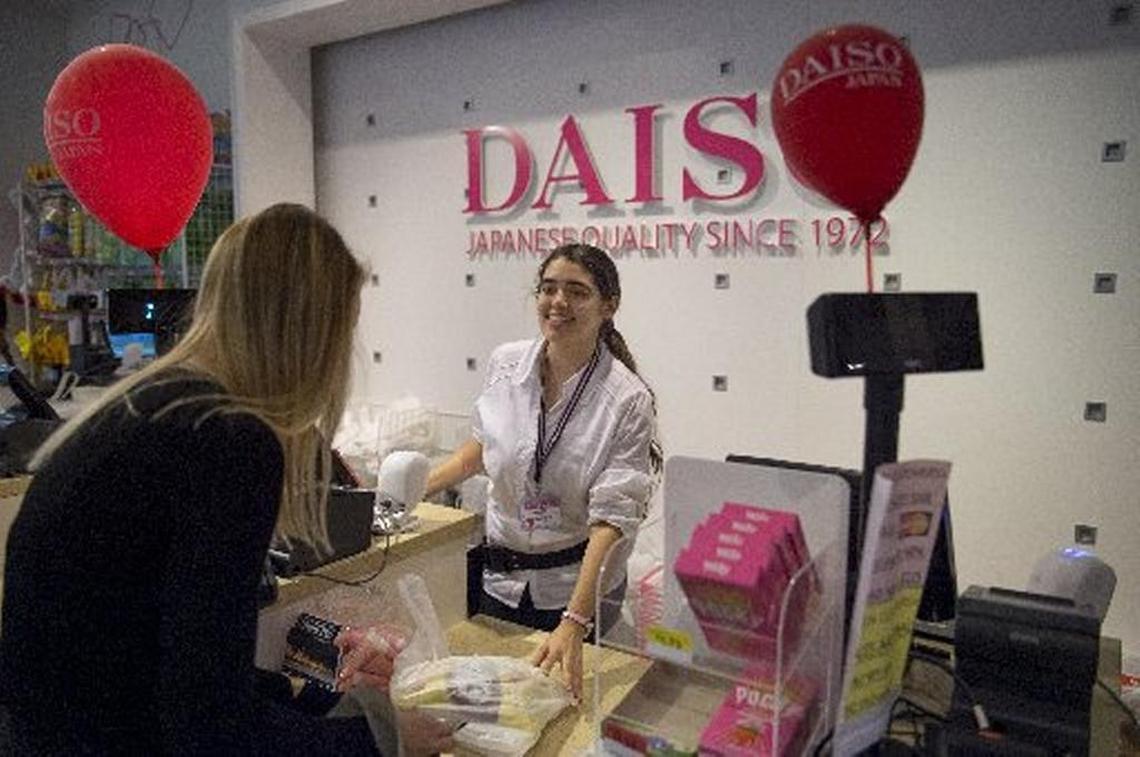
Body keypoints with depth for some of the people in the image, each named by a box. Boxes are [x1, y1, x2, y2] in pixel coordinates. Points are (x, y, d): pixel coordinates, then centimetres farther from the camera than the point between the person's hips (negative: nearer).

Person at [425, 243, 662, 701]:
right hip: (499, 576, 4)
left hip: (576, 583, -3)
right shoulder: (505, 363, -6)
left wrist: (573, 624, -30)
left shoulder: (628, 401, -19)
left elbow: (611, 519, -23)